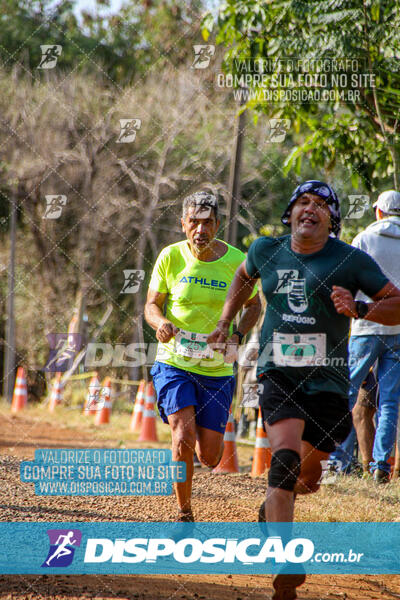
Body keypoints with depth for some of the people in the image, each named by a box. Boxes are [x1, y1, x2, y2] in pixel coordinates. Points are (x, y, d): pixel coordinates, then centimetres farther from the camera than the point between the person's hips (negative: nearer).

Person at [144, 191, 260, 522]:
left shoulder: (237, 261, -4)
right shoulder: (171, 257, -4)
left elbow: (253, 304, 12)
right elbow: (152, 305, 5)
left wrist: (237, 335, -7)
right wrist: (161, 323, -18)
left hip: (218, 369, 1)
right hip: (174, 362, -1)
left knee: (209, 457, 2)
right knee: (183, 439, -20)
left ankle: (207, 433, 41)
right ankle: (184, 514, -1)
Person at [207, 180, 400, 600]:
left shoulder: (350, 260, -4)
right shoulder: (266, 251, 5)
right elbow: (244, 275, 29)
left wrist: (358, 310, -20)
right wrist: (224, 324, 24)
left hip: (328, 382, 1)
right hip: (278, 376, 0)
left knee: (307, 478, 11)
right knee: (286, 458, -23)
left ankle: (272, 509, 47)